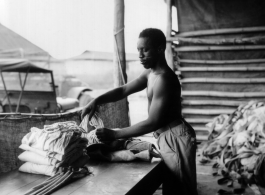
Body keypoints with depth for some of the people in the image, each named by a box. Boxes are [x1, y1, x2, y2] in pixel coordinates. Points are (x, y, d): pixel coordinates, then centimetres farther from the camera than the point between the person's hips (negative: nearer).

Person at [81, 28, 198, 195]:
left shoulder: (163, 79, -23)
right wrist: (97, 100, -8)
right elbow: (124, 90, 9)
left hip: (176, 138, -10)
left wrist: (114, 134, -25)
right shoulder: (150, 73, 9)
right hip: (167, 138, 10)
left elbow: (153, 123, -26)